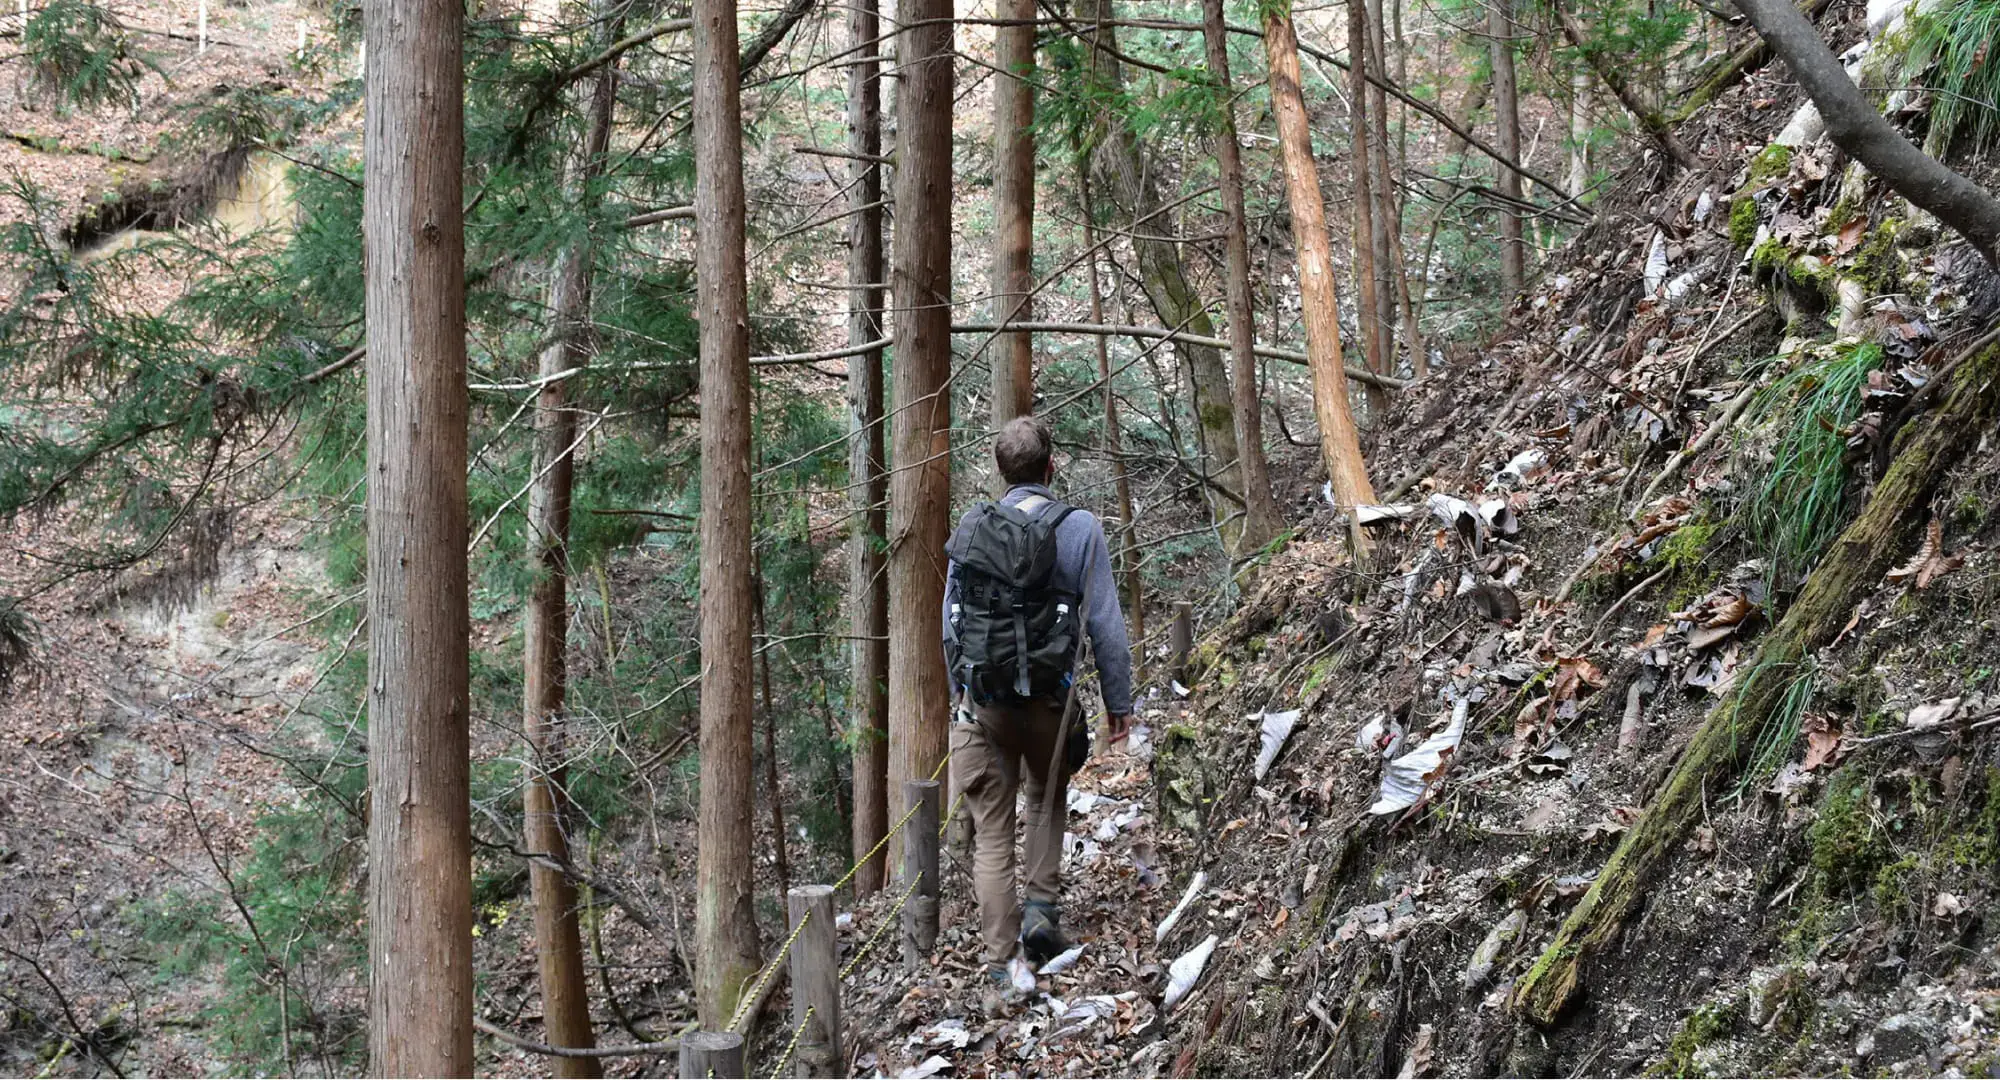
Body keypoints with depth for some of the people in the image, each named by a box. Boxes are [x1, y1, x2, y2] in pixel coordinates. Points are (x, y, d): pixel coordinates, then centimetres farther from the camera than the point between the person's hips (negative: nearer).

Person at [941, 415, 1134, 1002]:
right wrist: (1119, 700, 4)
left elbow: (950, 621, 9)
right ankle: (1042, 907, 13)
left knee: (991, 834, 6)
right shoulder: (1079, 529, -7)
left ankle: (1004, 966, 2)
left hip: (981, 702, 1)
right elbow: (1106, 624, -6)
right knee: (1048, 798, 27)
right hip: (1050, 700, -1)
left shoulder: (971, 528, 1)